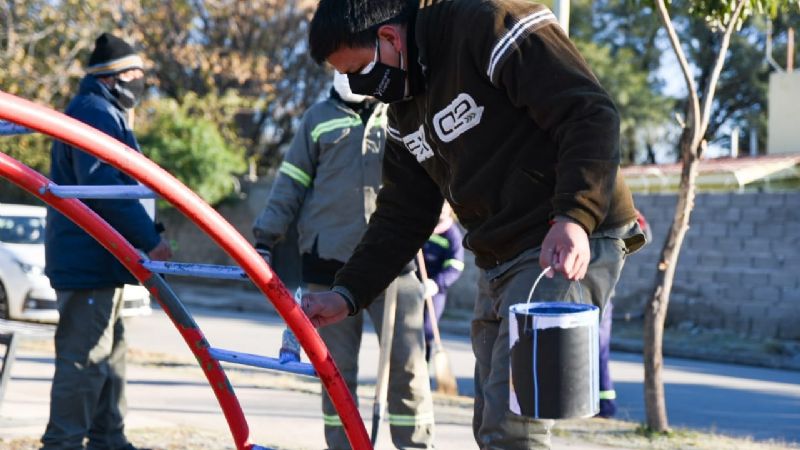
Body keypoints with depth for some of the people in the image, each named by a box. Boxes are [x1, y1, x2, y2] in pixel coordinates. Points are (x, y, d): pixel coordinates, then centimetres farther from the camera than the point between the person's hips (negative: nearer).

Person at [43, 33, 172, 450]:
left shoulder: (105, 113, 21)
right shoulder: (95, 113, -15)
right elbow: (102, 185, -25)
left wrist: (144, 237, 21)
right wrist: (150, 239, -25)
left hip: (98, 262, 12)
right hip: (89, 262, -12)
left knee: (108, 355, 18)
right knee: (85, 358, -11)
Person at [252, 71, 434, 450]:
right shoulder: (319, 118, 10)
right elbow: (291, 183, 11)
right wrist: (265, 240, 6)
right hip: (330, 261, 1)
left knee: (407, 364, -7)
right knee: (337, 370, 4)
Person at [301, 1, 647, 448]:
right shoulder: (405, 108, 13)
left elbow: (592, 113, -20)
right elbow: (402, 215, 17)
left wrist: (575, 216, -31)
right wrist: (347, 294, 6)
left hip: (569, 250, -10)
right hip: (499, 261, 10)